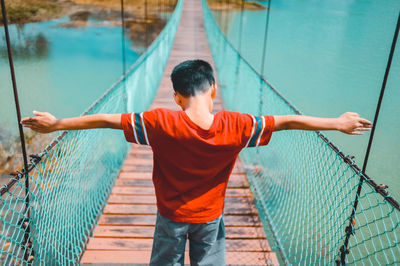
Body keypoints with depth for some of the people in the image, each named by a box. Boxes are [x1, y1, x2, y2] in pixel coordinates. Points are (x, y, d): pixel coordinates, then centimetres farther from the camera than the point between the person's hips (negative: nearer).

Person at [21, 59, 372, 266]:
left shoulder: (162, 124, -27)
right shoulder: (235, 127, -23)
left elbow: (106, 120, -21)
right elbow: (287, 121, -14)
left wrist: (57, 124, -8)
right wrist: (338, 123, -3)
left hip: (172, 217, 0)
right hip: (210, 217, 0)